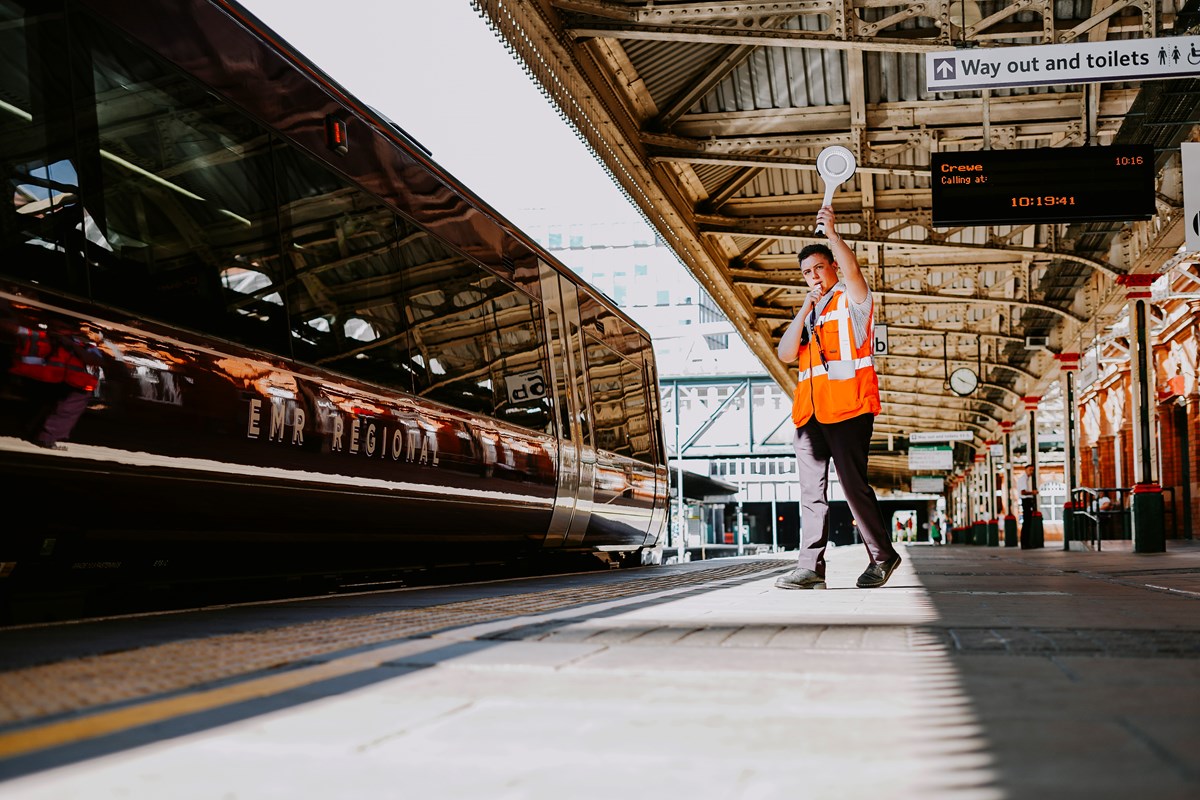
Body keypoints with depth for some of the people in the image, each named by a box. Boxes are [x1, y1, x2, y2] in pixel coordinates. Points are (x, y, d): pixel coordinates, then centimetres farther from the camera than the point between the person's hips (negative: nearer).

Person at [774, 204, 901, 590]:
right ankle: (811, 568, 1)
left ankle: (882, 557, 5)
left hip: (848, 406, -6)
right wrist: (806, 307, 3)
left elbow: (852, 269, -16)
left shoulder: (851, 300, 7)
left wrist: (832, 234, -27)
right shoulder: (807, 312, 24)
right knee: (811, 490, 2)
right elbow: (786, 354, 10)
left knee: (854, 484, -8)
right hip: (809, 410, 7)